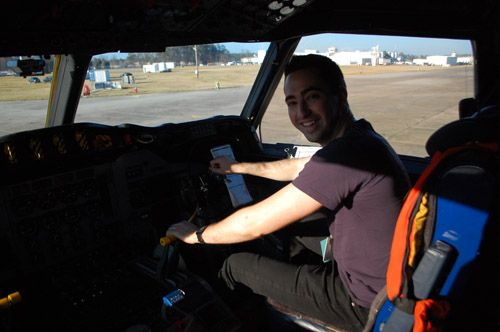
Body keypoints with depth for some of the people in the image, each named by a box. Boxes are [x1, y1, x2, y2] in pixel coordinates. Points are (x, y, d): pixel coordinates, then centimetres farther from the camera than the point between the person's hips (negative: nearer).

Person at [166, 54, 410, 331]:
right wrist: (238, 167, 26)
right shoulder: (362, 135, 1)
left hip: (364, 304, -9)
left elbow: (253, 225, -26)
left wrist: (196, 235, -7)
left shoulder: (346, 153, -31)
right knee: (290, 218, 22)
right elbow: (298, 169, 18)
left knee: (236, 265, 2)